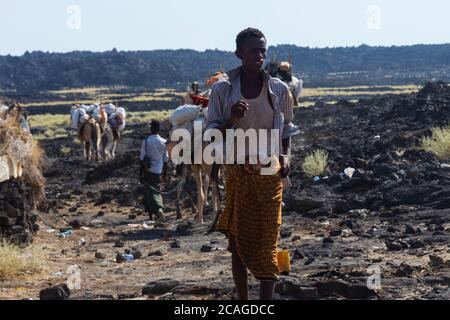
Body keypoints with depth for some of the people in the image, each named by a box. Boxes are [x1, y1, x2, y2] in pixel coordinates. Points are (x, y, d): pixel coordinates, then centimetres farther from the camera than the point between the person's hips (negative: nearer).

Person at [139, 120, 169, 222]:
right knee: (157, 190, 17)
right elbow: (165, 159, 4)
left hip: (148, 171, -3)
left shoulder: (146, 141, -11)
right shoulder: (164, 142, -3)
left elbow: (142, 158, -7)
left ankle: (158, 209, -18)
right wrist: (165, 173, 14)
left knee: (150, 191, 0)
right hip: (159, 171, 3)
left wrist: (140, 173, 0)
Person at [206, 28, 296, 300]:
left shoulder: (279, 89, 1)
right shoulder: (222, 89, -3)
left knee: (267, 241, -4)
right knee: (239, 241, 7)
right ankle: (243, 304, 18)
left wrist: (286, 156, -5)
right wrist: (231, 120, -20)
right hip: (237, 173, 0)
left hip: (270, 174, 0)